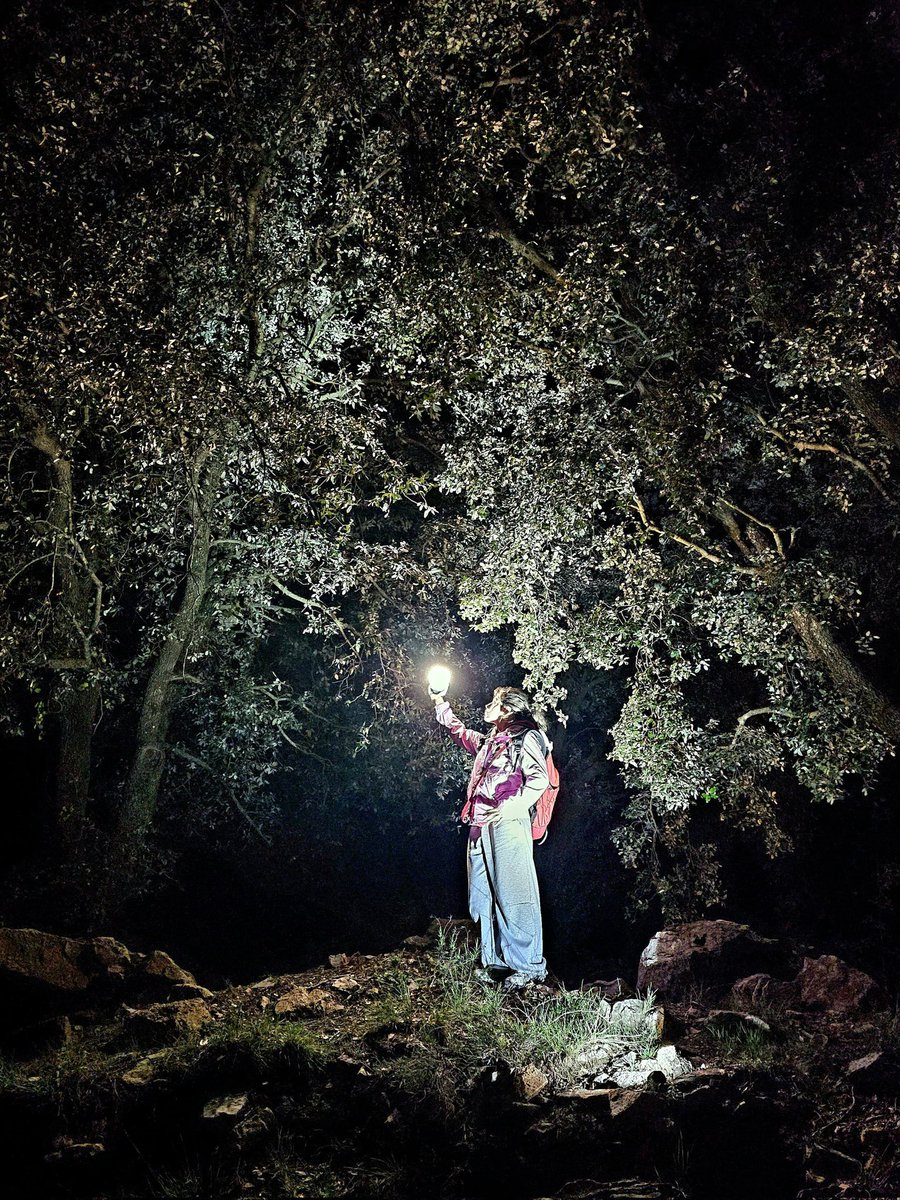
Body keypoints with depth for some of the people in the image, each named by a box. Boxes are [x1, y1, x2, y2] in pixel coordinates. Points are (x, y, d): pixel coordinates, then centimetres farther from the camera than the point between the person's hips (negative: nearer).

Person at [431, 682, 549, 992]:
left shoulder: (526, 739, -1)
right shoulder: (488, 742, 22)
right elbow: (459, 732, 40)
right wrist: (441, 704, 36)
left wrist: (513, 806, -21)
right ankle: (494, 960, 15)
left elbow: (539, 779, -11)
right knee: (483, 897, 7)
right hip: (479, 827, 8)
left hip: (508, 825, -8)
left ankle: (529, 965, -4)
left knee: (513, 895, -9)